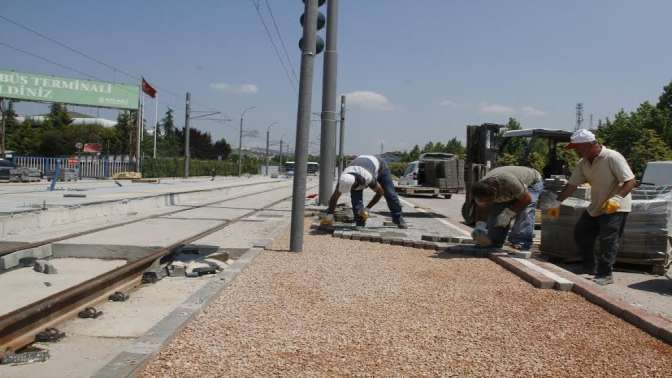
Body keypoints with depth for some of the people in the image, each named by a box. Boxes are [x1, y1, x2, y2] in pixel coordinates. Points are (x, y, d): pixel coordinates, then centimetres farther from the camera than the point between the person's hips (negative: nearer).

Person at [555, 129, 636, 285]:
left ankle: (605, 275, -2)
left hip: (616, 207, -8)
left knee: (608, 241, -11)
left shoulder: (612, 158, -22)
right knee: (580, 233, 10)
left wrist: (617, 198, -36)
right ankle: (590, 268, 24)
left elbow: (631, 181, -23)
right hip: (595, 207, 8)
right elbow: (571, 185, 4)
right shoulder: (583, 163, 0)